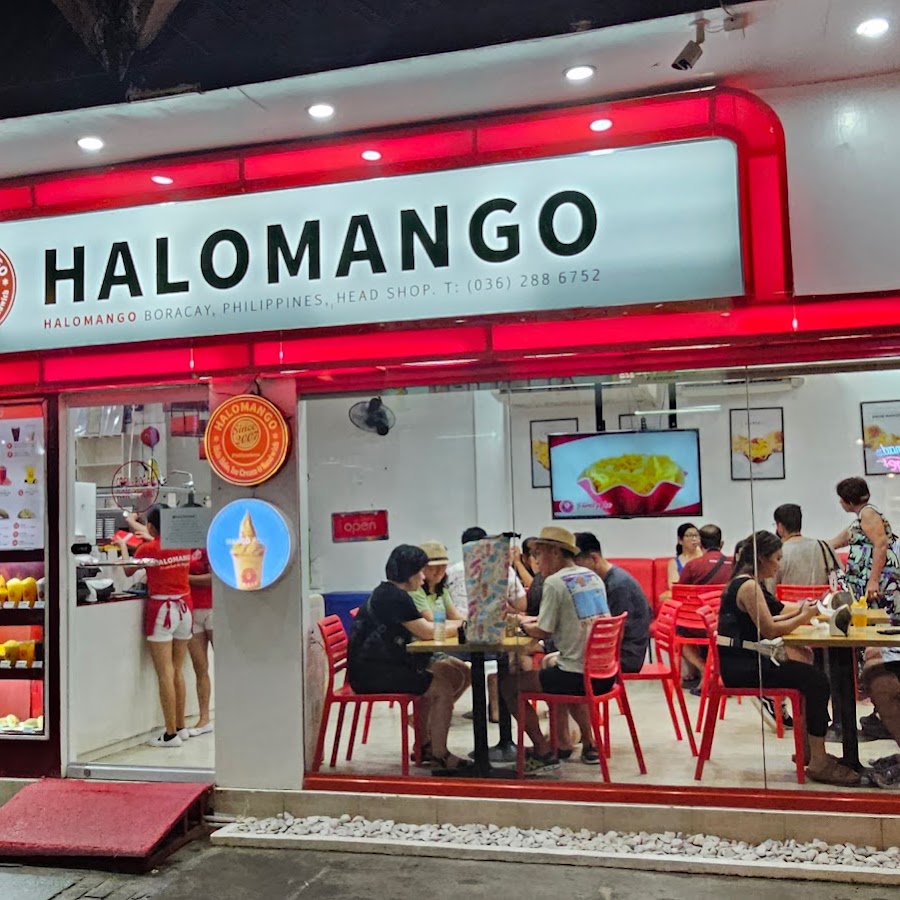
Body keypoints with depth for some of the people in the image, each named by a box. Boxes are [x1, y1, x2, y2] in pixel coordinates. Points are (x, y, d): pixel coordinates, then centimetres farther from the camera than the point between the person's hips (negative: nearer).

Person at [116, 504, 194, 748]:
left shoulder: (148, 548, -9)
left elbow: (129, 571, 9)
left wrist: (123, 547, 25)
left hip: (162, 610, -5)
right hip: (184, 607, 5)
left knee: (165, 674, -3)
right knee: (178, 671, 14)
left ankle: (171, 734, -1)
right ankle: (181, 727, 20)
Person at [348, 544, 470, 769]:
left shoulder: (387, 592, 16)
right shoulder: (395, 597, -17)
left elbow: (422, 627, 18)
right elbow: (427, 632, -14)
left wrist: (460, 623, 8)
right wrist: (461, 626, 1)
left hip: (377, 666, 10)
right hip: (372, 672, -10)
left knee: (447, 676, 13)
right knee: (443, 689, -11)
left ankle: (424, 746, 19)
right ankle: (439, 754, 2)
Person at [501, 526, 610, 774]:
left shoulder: (555, 582, -10)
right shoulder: (593, 577, 13)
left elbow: (542, 633, -9)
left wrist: (524, 623, 11)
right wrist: (534, 620, 19)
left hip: (578, 677, -8)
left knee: (509, 684, 3)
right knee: (551, 661, 36)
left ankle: (544, 752, 4)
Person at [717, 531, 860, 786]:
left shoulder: (747, 582, 16)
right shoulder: (749, 586, -16)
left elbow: (763, 622, 17)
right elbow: (769, 630, -17)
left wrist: (796, 613, 8)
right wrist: (802, 617, -5)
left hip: (744, 661, 10)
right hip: (740, 666, -10)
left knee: (811, 678, 10)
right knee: (816, 681, -13)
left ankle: (809, 751, 17)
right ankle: (818, 764, -8)